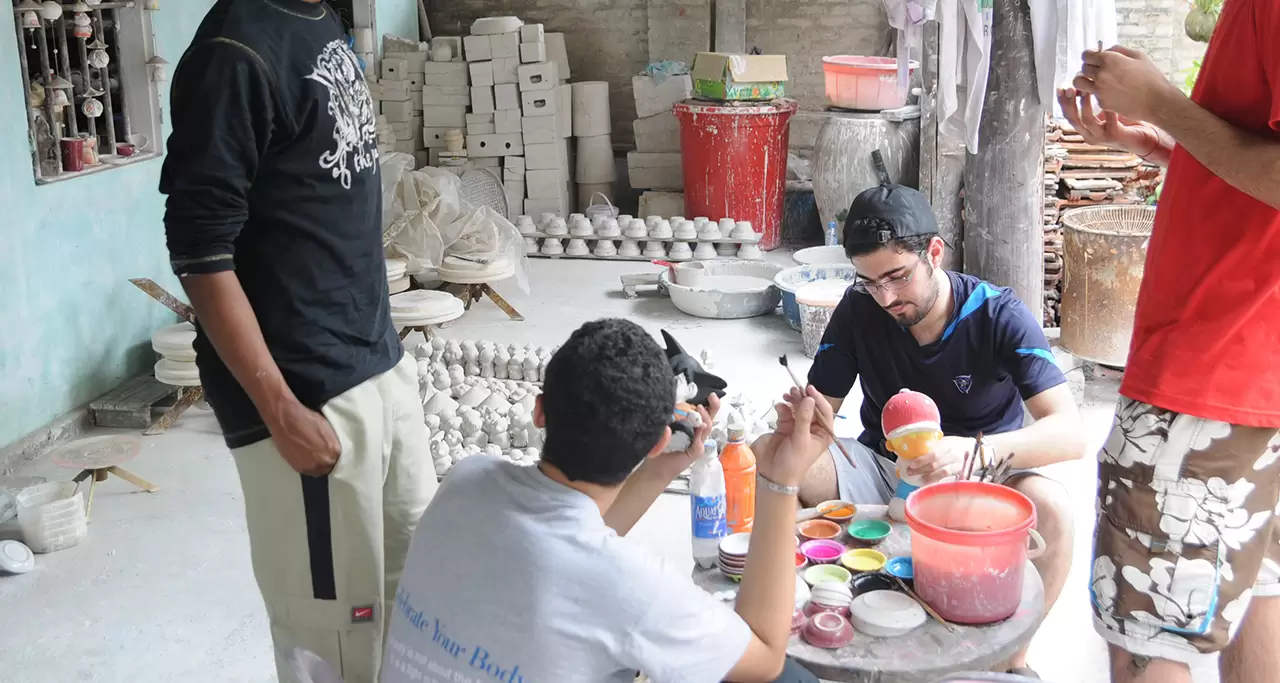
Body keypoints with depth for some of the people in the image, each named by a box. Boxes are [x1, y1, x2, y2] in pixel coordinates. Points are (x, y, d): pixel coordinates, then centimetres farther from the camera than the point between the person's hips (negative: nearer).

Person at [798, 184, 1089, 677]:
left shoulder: (1000, 316, -18)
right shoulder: (859, 309, -9)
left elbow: (1070, 434, -27)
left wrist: (976, 451, -47)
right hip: (882, 470, 2)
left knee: (1048, 507, -35)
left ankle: (1013, 657, -7)